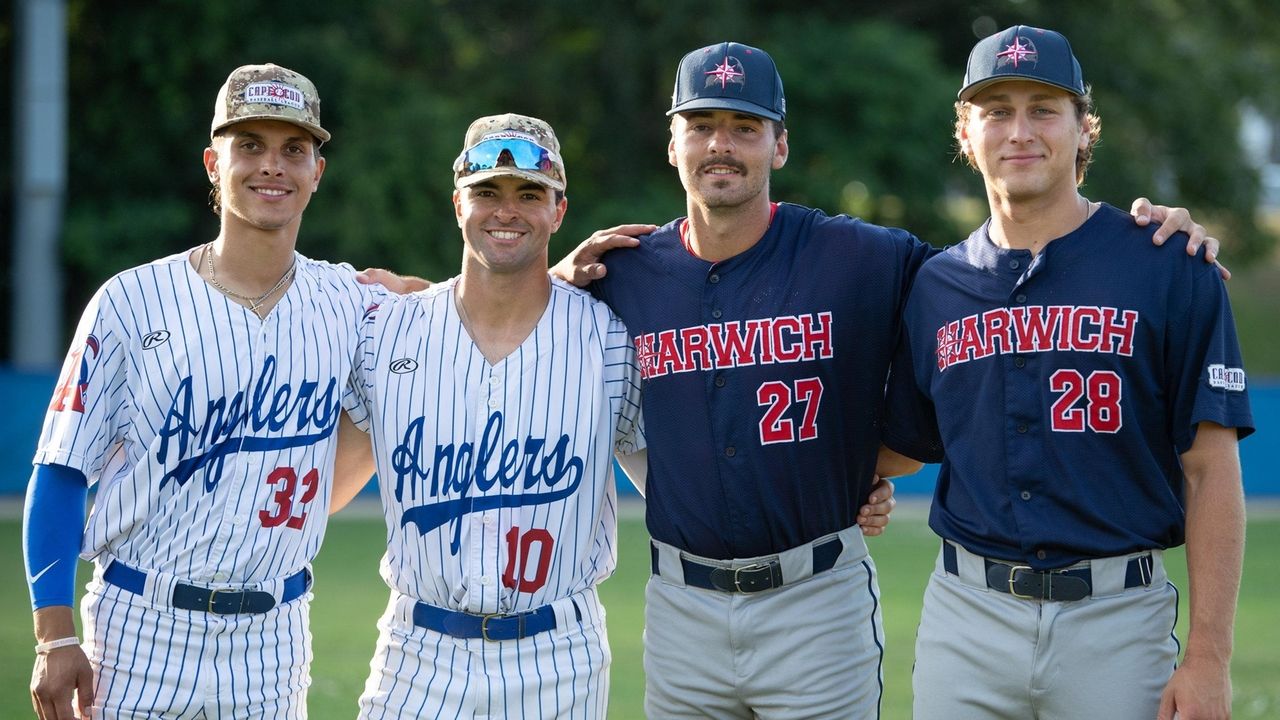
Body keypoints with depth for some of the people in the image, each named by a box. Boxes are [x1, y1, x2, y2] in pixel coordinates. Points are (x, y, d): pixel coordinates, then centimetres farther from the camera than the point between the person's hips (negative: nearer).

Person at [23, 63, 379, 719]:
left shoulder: (347, 304, 4)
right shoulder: (132, 302, -4)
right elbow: (61, 472, -3)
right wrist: (56, 640, -10)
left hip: (274, 639, 3)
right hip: (142, 634, -3)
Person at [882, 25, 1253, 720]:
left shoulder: (1170, 271, -2)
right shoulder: (935, 285, 9)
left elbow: (1210, 472, -5)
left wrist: (1209, 660, -10)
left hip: (1117, 620, -3)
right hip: (966, 617, 3)